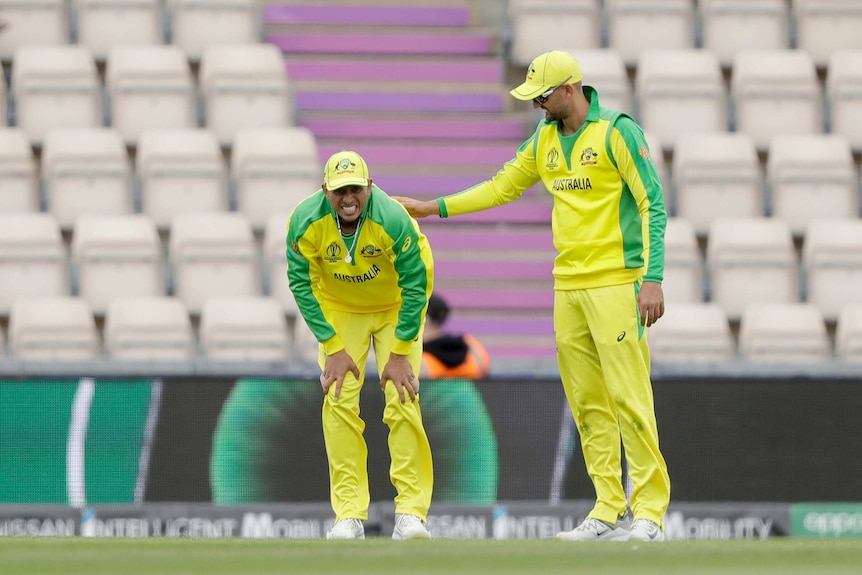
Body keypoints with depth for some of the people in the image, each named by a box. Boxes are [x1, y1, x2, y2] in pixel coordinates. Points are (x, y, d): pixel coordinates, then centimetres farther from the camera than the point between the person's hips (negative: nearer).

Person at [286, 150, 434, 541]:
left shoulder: (393, 220, -32)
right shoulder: (305, 222, -25)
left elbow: (414, 285, -21)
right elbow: (301, 284, -14)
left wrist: (399, 353, -19)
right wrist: (333, 348, -17)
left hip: (395, 307, -2)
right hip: (339, 310, 2)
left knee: (402, 400, -14)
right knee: (338, 402, -10)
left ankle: (411, 512, -11)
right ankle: (349, 515, -8)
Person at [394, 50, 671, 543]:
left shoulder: (617, 132, -8)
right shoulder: (546, 139, 14)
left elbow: (652, 205, -10)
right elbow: (503, 187, 25)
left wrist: (653, 279, -16)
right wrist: (433, 208, 23)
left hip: (615, 284, -7)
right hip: (568, 288, 7)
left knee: (629, 398, -10)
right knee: (587, 405, 6)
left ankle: (649, 512, -9)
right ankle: (608, 511, 9)